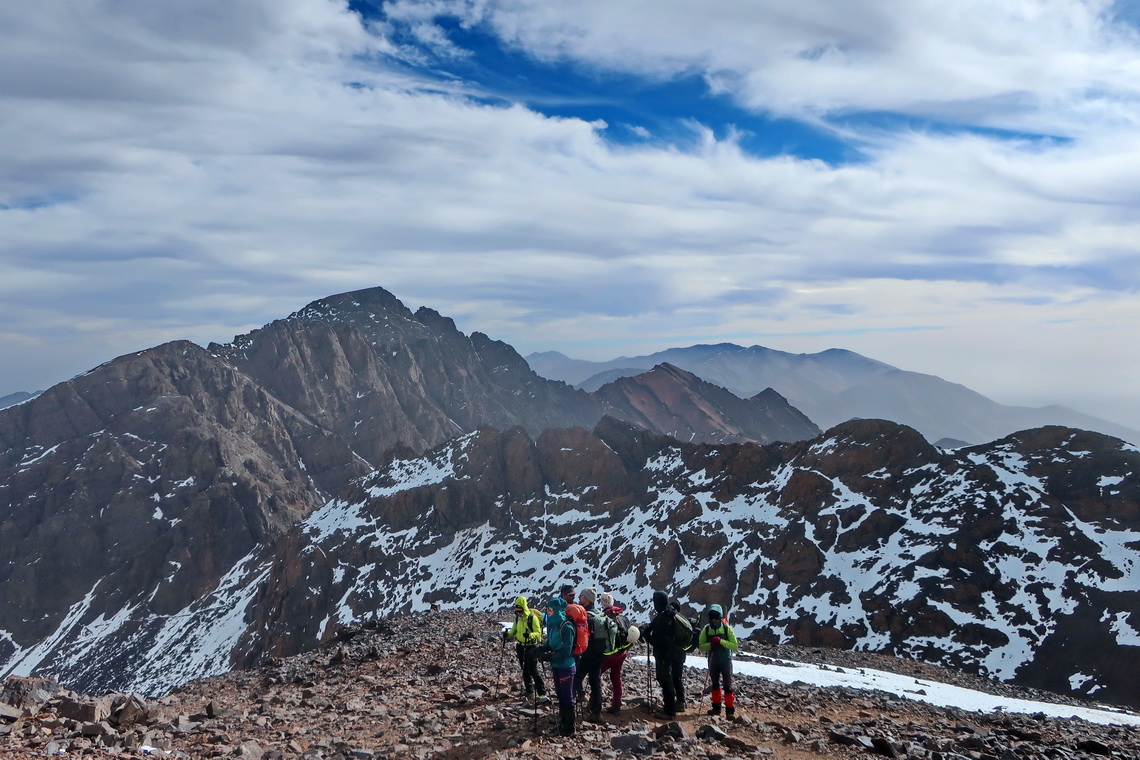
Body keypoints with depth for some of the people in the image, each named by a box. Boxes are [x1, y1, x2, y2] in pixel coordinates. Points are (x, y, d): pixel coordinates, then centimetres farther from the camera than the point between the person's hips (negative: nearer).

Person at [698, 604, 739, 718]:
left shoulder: (727, 628, -10)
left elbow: (735, 646, -13)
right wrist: (710, 644, -22)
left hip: (726, 660, -3)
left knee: (728, 686, -3)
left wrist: (721, 641, -26)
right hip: (713, 661, 3)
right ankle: (716, 707, 28)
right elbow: (701, 647, -2)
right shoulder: (706, 630, -3)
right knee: (715, 685, 16)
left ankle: (730, 710, 2)